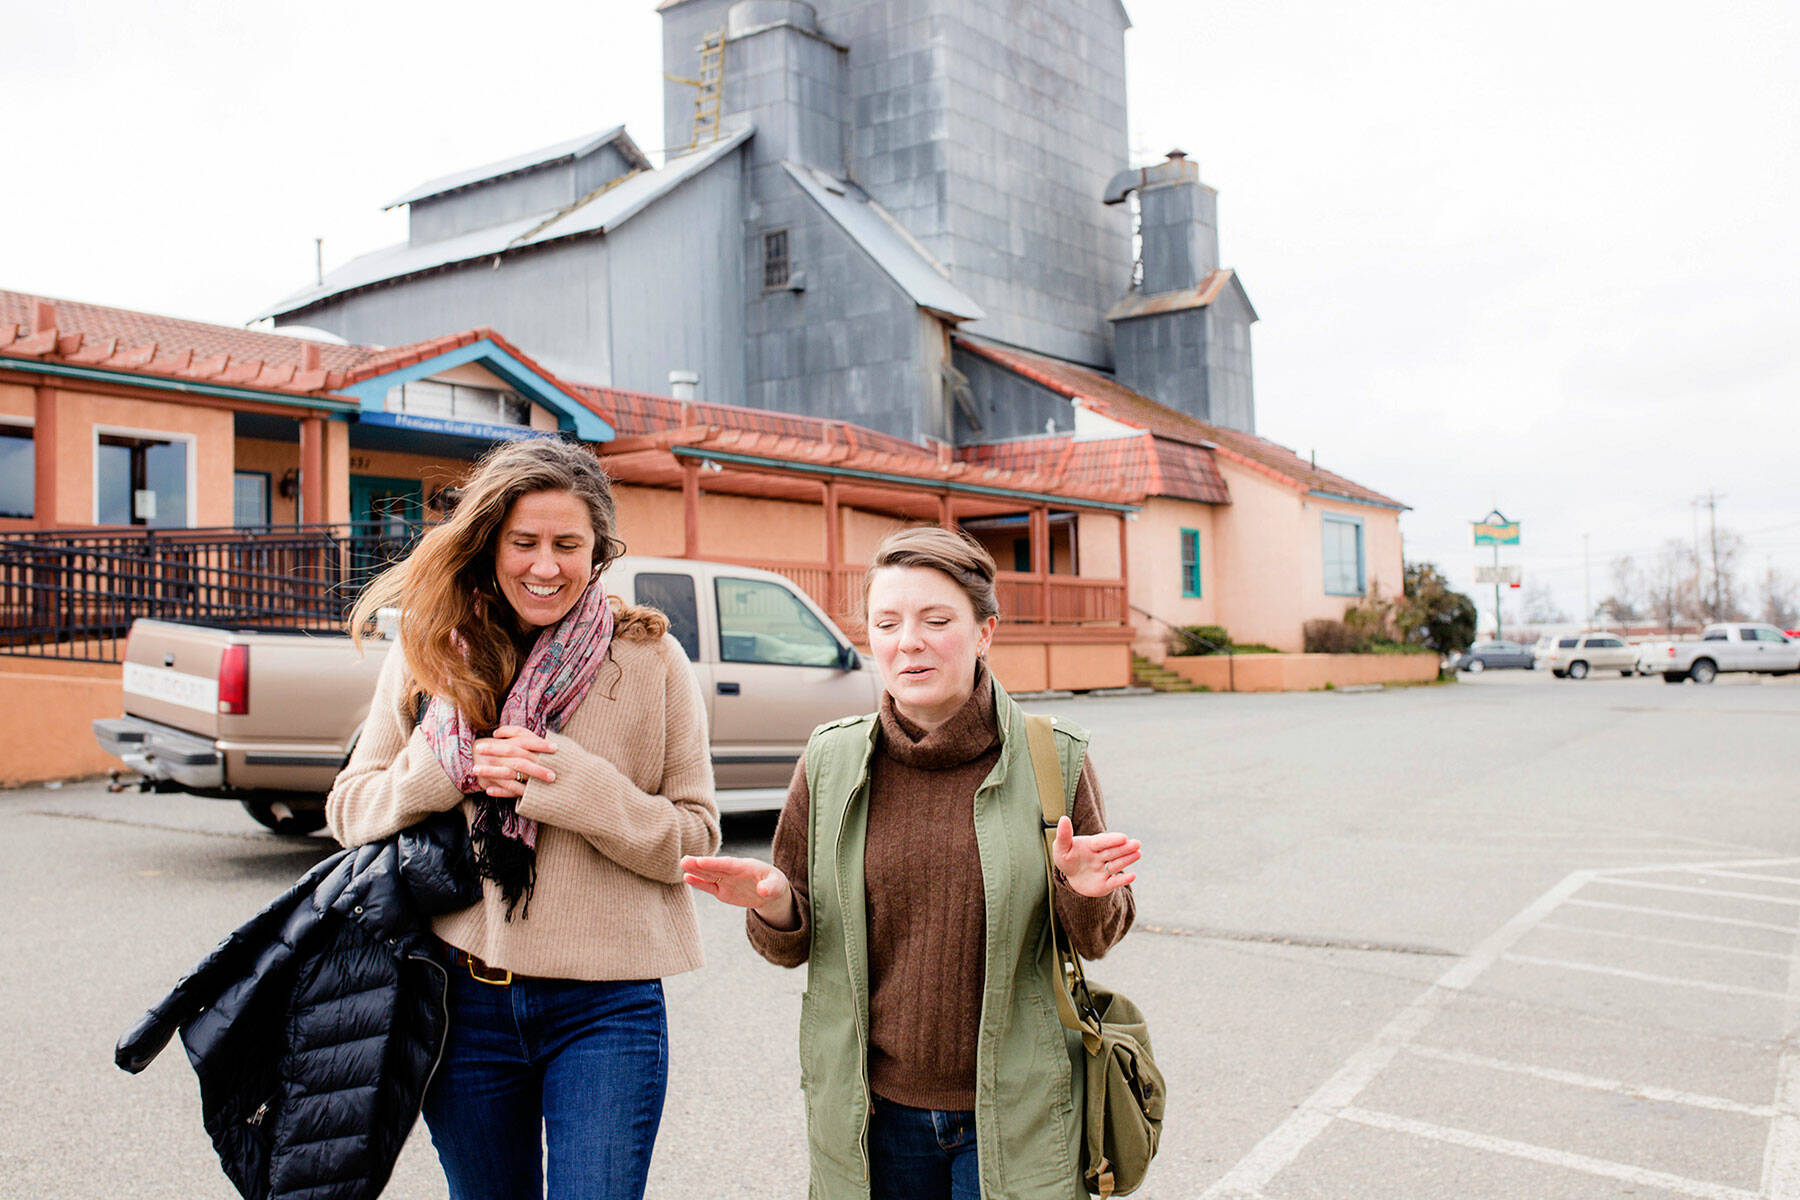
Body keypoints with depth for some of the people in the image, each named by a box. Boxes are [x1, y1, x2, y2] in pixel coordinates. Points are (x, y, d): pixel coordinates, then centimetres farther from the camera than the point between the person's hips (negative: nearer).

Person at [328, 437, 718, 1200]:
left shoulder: (649, 660, -6)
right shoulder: (428, 656, 2)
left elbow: (693, 837, -7)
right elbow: (348, 811, 4)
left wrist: (570, 780, -21)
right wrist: (450, 766, -14)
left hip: (606, 1004, -3)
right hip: (466, 1000, 3)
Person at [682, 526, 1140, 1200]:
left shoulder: (1054, 759, -6)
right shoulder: (831, 761, -3)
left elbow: (1097, 940, 2)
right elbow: (790, 947, 5)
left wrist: (1087, 894, -21)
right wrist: (774, 905, -18)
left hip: (1012, 1115, -1)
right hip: (873, 1113, 1)